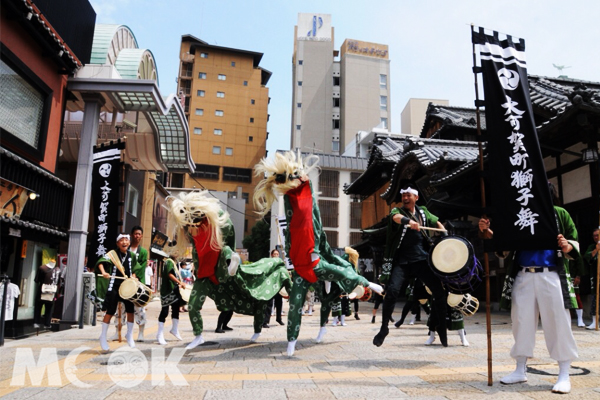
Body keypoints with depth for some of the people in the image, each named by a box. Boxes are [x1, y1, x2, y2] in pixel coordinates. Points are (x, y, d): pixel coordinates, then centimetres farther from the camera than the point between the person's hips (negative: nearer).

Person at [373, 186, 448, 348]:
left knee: (439, 291, -2)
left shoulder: (423, 212, 14)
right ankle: (384, 328, -2)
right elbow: (396, 217, -23)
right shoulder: (397, 211, 1)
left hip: (422, 259, 3)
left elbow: (436, 223, 29)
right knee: (392, 290, -19)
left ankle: (441, 328, 20)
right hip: (401, 261, -3)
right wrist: (409, 221, -45)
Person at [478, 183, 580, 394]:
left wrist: (567, 246, -14)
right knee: (522, 322, 7)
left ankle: (564, 375, 10)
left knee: (558, 323, -1)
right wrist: (488, 233, -5)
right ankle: (520, 370, 19)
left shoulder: (559, 214, 7)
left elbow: (575, 241, 9)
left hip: (551, 276, -2)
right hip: (523, 277, 3)